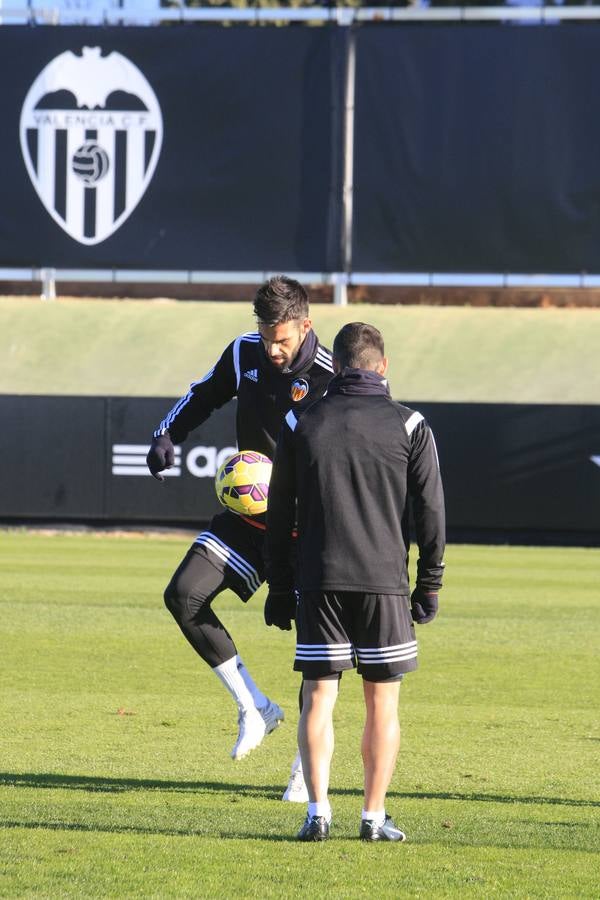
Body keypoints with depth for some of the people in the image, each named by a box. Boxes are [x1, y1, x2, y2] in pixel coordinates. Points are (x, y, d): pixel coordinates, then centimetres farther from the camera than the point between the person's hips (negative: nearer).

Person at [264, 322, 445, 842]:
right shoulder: (409, 426, 1)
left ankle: (318, 811, -4)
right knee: (382, 704, 5)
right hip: (384, 582, -1)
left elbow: (279, 516, 8)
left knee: (318, 696, 5)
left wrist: (280, 590, 14)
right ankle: (375, 817, 5)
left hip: (318, 583, 1)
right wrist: (429, 585, 7)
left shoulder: (301, 425, 6)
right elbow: (430, 511, 0)